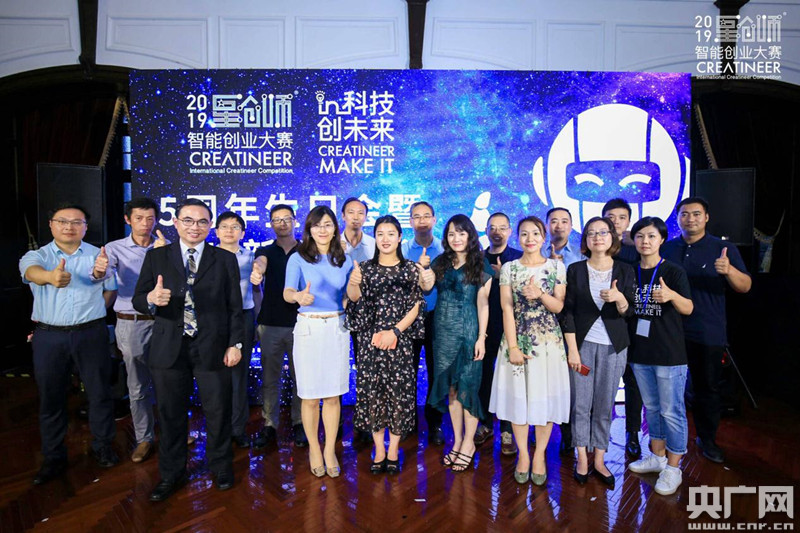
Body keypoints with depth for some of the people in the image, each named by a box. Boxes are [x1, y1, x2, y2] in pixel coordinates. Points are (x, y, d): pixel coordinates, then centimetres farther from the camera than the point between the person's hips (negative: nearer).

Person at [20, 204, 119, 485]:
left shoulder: (99, 256, 3)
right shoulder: (37, 255, 0)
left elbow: (110, 291, 10)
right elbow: (32, 271, -24)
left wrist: (91, 315, 0)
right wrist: (51, 276, -46)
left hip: (91, 334, 0)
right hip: (49, 337, 0)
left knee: (100, 393, 7)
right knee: (51, 398, 11)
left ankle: (103, 447, 25)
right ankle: (53, 458, 27)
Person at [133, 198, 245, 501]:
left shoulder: (225, 259, 4)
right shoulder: (156, 257, 6)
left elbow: (235, 306, 2)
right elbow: (137, 300, 3)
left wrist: (235, 343, -4)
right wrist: (151, 299, -21)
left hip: (212, 348, -1)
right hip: (169, 348, 1)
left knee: (218, 413, 9)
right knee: (171, 415, 14)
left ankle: (221, 468, 32)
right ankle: (171, 474, 35)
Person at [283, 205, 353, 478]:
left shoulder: (345, 260, 8)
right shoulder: (298, 259, -2)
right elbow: (287, 292, -18)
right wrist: (299, 296, -38)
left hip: (337, 329, 3)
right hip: (308, 329, -2)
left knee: (333, 395, 9)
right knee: (310, 396, 6)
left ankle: (330, 450, 25)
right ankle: (314, 448, 27)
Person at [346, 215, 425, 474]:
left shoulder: (410, 268, 4)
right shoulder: (365, 268, 6)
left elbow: (415, 307, 0)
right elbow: (355, 299, -9)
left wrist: (395, 331, -11)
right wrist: (353, 284, -31)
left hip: (400, 341, -1)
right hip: (371, 340, 1)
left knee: (399, 392, 3)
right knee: (373, 392, 5)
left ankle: (393, 451, 20)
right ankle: (379, 450, 20)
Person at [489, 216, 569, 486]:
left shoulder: (556, 266, 3)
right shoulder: (509, 268, 2)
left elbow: (559, 306, 1)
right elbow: (507, 308, -3)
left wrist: (540, 295, -20)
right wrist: (512, 346, -9)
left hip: (548, 340, 0)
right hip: (517, 339, 0)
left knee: (545, 396, 5)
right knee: (517, 396, 6)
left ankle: (539, 454, 23)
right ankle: (523, 454, 23)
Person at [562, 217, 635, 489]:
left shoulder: (625, 270, 3)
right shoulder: (575, 269, -1)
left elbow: (629, 312, 0)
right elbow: (568, 311, -2)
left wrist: (619, 298, -22)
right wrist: (572, 349, -7)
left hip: (614, 346, 1)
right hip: (582, 343, -1)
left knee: (605, 405, 7)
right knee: (581, 404, 2)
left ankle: (599, 460, 22)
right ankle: (582, 459, 18)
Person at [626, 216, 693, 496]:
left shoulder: (674, 271, -7)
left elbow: (688, 309, -16)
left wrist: (672, 296, -35)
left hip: (669, 353, -5)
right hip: (640, 351, 5)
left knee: (671, 410, 3)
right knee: (651, 407, 18)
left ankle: (673, 467, 18)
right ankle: (657, 456, 33)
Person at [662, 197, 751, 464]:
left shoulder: (723, 249, 0)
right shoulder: (666, 248, 6)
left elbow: (745, 286, -6)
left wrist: (729, 271, -26)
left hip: (708, 334, -1)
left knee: (708, 388, 11)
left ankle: (707, 439, 30)